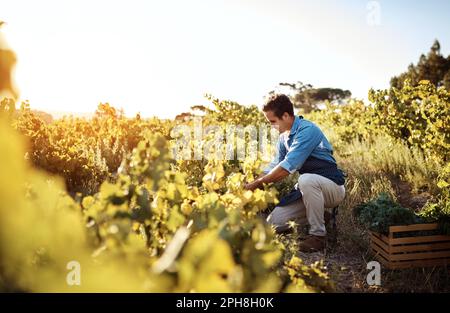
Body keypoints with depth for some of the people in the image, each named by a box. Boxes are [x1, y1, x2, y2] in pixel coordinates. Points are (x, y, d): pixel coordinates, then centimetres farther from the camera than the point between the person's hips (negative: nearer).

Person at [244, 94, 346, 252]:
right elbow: (274, 167, 8)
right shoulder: (283, 138, 7)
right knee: (273, 223, -4)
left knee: (306, 179, -40)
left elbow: (288, 166, -28)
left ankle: (318, 235, -21)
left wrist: (258, 183, -21)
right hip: (309, 188, 7)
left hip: (333, 187, -7)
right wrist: (250, 185, -5)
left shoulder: (307, 130, -22)